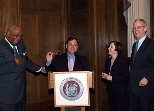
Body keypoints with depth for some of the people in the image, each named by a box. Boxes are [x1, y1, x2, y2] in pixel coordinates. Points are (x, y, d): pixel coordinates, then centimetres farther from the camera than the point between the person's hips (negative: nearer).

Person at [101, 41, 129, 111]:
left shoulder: (122, 60, -11)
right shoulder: (108, 61, 9)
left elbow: (126, 77, -16)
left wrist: (112, 78, -20)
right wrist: (104, 76, -3)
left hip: (121, 91, -6)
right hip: (111, 90, 7)